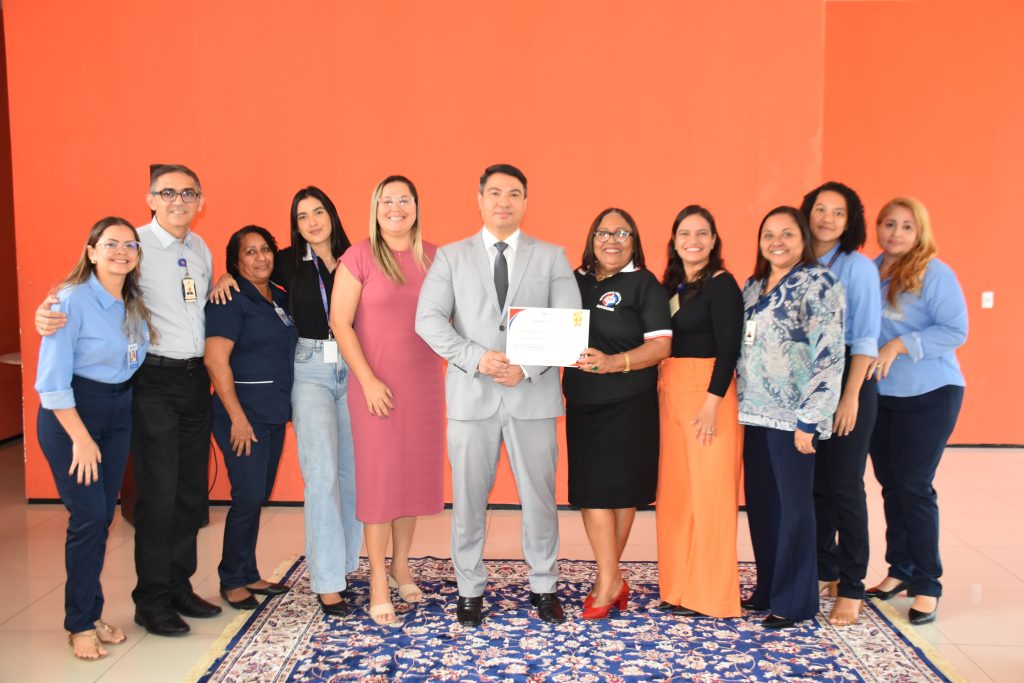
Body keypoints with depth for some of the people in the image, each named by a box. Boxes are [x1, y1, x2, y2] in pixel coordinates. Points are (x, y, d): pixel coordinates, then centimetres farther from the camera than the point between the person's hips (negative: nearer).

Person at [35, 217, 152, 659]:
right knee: (88, 516, -7)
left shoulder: (135, 303, 4)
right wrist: (80, 438, -16)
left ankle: (92, 614, 22)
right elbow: (51, 380, -16)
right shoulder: (72, 299, -15)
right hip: (71, 413, -6)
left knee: (104, 517, 9)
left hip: (119, 411, 6)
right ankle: (80, 624, 8)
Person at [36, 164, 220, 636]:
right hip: (153, 380, -6)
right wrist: (47, 310, -34)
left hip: (195, 377, 6)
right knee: (157, 493, -2)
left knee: (192, 490, 12)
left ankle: (179, 586, 28)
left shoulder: (201, 250, 12)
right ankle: (151, 601, 14)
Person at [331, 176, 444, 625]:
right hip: (376, 385, -4)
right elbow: (340, 322, -7)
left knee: (414, 472, 11)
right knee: (378, 475, 1)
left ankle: (400, 566, 30)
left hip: (424, 383, 4)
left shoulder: (435, 257, 6)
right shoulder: (359, 257, -5)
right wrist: (368, 379, -12)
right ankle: (378, 583, 12)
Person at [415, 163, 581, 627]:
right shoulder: (451, 257, 8)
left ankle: (543, 587, 25)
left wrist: (528, 367, -15)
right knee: (468, 498, 7)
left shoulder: (552, 257, 8)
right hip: (472, 395, 0)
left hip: (533, 394, 0)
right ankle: (470, 590, 23)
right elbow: (428, 319, -2)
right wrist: (476, 357, -17)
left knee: (540, 497, 7)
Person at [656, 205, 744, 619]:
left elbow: (728, 348, -13)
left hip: (708, 395, -7)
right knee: (674, 491, 9)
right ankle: (679, 586, 20)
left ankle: (709, 595, 9)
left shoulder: (721, 284, -6)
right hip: (669, 394, 7)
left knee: (708, 492, -2)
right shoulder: (670, 285, 14)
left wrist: (712, 403, -19)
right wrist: (661, 394, 5)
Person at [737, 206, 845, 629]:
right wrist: (739, 403, 12)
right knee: (759, 502, 12)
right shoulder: (753, 286, 14)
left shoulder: (818, 283, -7)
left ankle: (794, 602, 14)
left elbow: (829, 354, -14)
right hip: (754, 414, 7)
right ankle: (767, 589, 26)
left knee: (793, 506, 2)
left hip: (790, 416, -7)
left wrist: (809, 420, -18)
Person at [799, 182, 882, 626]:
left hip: (846, 382, -4)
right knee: (814, 483, 10)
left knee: (844, 485, -2)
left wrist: (851, 396, -14)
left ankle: (851, 589, 8)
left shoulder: (858, 267, -4)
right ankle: (823, 572, 24)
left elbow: (865, 338, -9)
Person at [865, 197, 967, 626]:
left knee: (914, 485, -4)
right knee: (890, 483, 11)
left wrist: (900, 345, -21)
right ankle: (900, 570, 25)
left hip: (928, 395, -5)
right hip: (879, 396, 5)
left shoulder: (934, 273, -9)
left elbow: (955, 331, -13)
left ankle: (927, 585, 8)